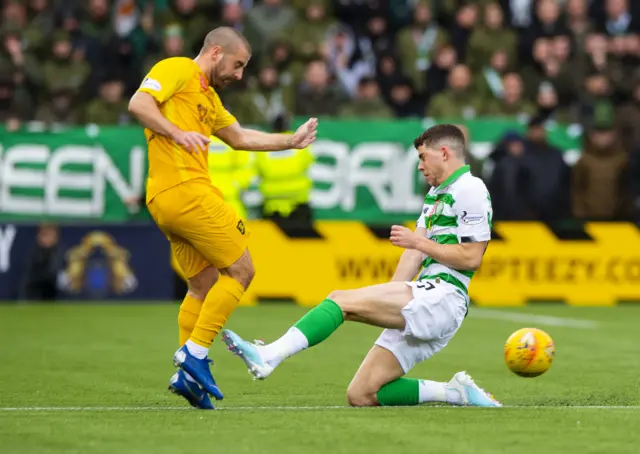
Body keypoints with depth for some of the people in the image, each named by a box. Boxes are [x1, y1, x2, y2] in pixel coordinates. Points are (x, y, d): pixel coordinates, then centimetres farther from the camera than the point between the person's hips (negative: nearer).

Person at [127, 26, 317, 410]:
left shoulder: (208, 97, 26)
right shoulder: (178, 70, -2)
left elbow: (241, 137, 35)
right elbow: (138, 104, -15)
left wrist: (292, 141, 34)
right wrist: (178, 134, -25)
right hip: (187, 191, -10)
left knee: (204, 284, 14)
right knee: (240, 270, -5)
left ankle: (188, 372, 12)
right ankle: (196, 353, -8)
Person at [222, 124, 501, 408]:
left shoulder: (469, 189, -5)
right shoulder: (435, 194, 25)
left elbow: (471, 257, -14)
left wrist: (418, 241, -8)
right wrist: (384, 303, 10)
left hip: (443, 297, -10)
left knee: (341, 299, -21)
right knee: (360, 396, 1)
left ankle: (269, 356, -30)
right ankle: (455, 392, 4)